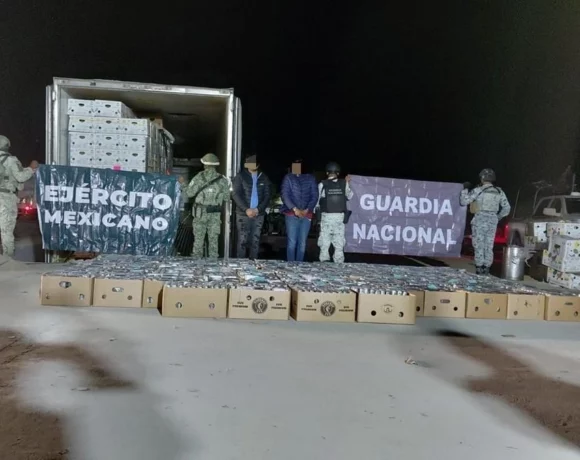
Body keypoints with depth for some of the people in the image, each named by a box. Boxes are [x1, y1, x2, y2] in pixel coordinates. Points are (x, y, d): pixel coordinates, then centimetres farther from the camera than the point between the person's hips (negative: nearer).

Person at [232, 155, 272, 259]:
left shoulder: (264, 178, 9)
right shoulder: (240, 177, 2)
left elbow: (268, 196, 5)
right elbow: (236, 194, -5)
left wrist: (258, 209, -9)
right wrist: (246, 209, -16)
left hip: (259, 214, 2)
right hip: (243, 214, -2)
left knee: (255, 241, 5)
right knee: (242, 240, -3)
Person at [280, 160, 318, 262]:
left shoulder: (311, 178, 9)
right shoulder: (288, 177, 5)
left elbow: (315, 196, 5)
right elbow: (285, 195, -2)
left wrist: (307, 209, -9)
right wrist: (294, 209, -13)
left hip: (307, 215, 2)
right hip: (291, 214, -2)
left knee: (302, 243, 3)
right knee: (292, 242, -5)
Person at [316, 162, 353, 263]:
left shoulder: (322, 184, -5)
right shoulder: (343, 183, 1)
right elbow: (349, 196, 15)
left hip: (327, 216, -2)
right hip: (340, 216, 2)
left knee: (325, 240, 5)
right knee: (339, 241, 8)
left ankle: (324, 262, 4)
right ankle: (339, 262, 7)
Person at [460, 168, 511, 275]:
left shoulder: (478, 190, -9)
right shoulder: (499, 192, 6)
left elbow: (463, 201, -6)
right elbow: (507, 208, 11)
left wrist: (465, 189, 7)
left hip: (479, 221, -4)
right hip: (492, 222, 4)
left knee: (479, 246, 1)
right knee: (489, 247, 10)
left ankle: (479, 270, 0)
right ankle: (486, 270, 12)